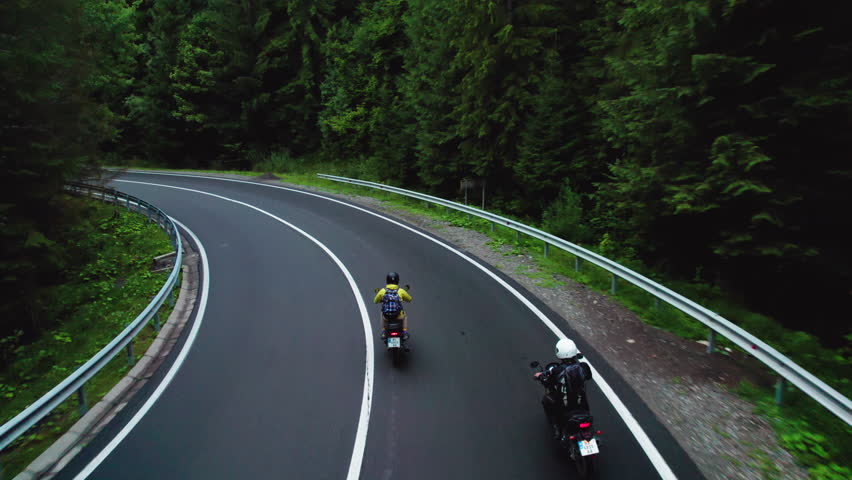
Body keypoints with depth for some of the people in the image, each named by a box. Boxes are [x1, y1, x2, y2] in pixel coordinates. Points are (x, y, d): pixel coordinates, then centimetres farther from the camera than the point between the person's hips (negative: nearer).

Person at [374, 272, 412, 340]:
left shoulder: (382, 291, -4)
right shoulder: (401, 291, -5)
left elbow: (375, 301, 12)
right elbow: (409, 299, 12)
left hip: (386, 316, 1)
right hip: (398, 316, -1)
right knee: (405, 316, 35)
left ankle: (384, 332, 30)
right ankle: (405, 333, 23)